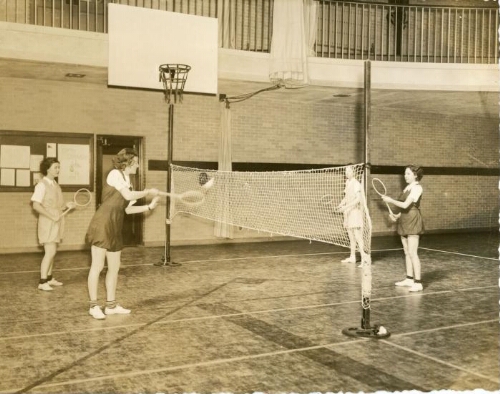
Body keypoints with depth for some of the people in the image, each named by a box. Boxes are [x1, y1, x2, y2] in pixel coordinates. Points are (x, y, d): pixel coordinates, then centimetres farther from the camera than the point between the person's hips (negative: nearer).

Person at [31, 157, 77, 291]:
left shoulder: (55, 185, 11)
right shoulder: (42, 185, -12)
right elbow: (36, 205, -18)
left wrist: (67, 205, -1)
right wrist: (52, 216, -21)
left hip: (56, 222, 8)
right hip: (47, 222, -8)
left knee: (52, 251, 12)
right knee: (50, 252, -11)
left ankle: (49, 278, 22)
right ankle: (42, 282, -6)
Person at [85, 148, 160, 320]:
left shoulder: (127, 180, 16)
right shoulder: (115, 174, -8)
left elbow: (127, 209, 17)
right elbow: (129, 195, -18)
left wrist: (149, 206, 13)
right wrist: (148, 191, -5)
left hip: (114, 228, 9)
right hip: (103, 225, -9)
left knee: (114, 267, 12)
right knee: (97, 266, -1)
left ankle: (111, 305, 21)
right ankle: (93, 306, 8)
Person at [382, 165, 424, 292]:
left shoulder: (417, 188, -13)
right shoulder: (407, 188, 14)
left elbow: (405, 205, -20)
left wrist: (390, 200, -11)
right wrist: (397, 215, 11)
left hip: (413, 222, -9)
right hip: (404, 221, 9)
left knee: (412, 253, -11)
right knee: (407, 252, 13)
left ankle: (418, 282, -9)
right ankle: (409, 279, 21)